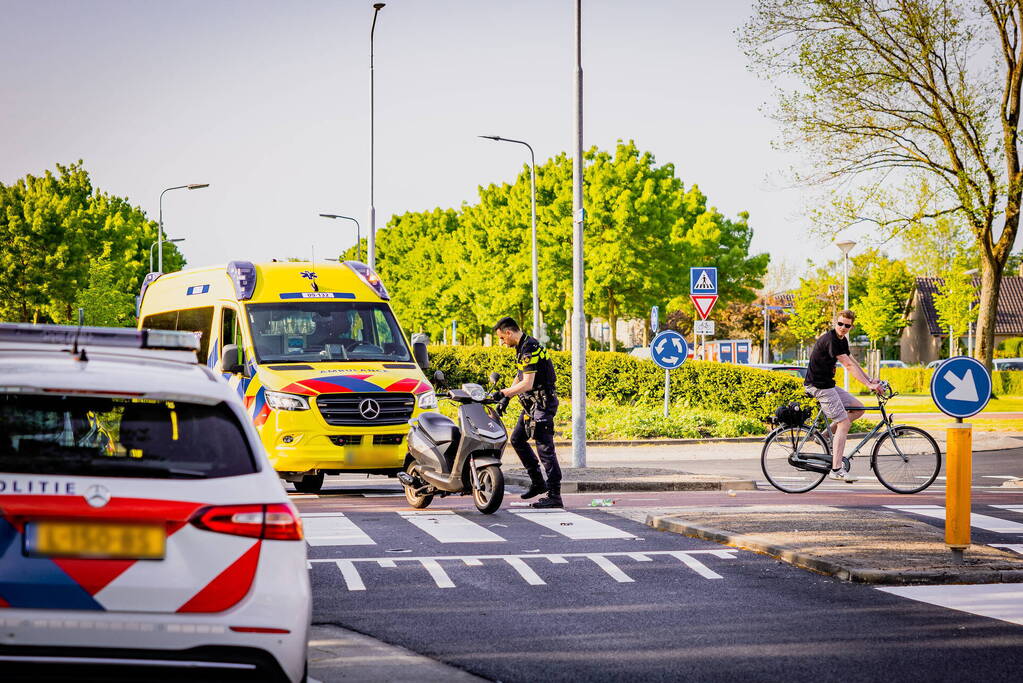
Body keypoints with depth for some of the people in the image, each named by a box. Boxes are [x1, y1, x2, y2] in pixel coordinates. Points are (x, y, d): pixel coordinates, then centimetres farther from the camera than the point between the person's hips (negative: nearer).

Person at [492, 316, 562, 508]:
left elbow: (527, 384, -26)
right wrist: (505, 398, 20)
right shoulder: (522, 347, 12)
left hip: (542, 402, -11)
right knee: (517, 439, 17)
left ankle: (555, 496, -11)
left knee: (544, 448, -11)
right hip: (532, 404, 11)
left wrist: (503, 392, -21)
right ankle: (538, 482, 21)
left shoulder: (529, 349, -20)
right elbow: (521, 375, 24)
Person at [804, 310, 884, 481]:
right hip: (818, 385, -10)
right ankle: (836, 470, -13)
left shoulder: (842, 340, 11)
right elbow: (849, 366, -24)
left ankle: (827, 435, 13)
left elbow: (854, 363, 17)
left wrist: (870, 380, 6)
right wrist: (869, 385, -25)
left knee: (858, 409, 10)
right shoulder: (830, 340, -20)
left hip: (828, 385, 10)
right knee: (844, 422, -11)